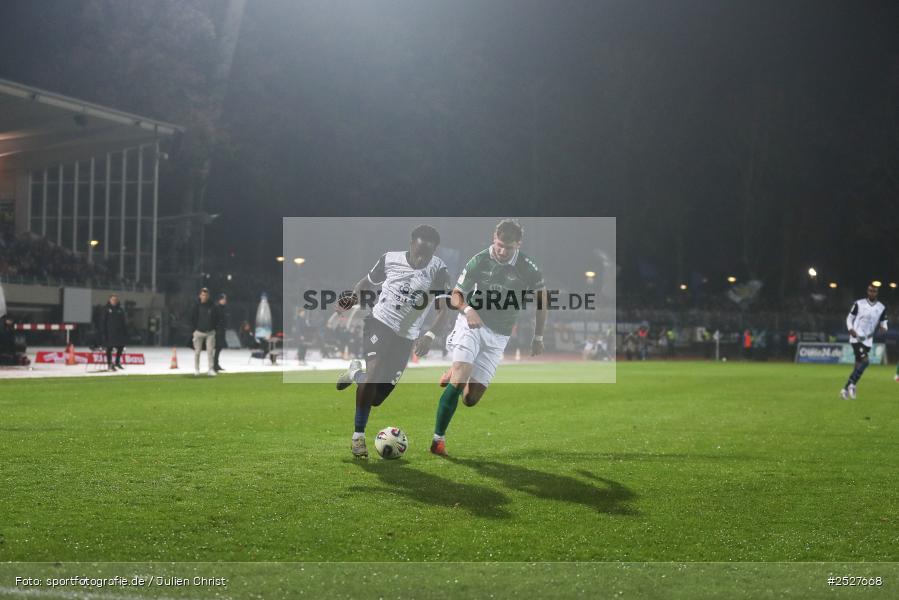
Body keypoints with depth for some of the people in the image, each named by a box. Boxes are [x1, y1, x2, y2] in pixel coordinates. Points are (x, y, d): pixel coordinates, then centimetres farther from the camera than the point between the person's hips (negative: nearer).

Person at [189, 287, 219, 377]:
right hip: (199, 332, 0)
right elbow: (192, 318, 3)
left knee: (210, 351, -3)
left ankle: (211, 369, -1)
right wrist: (194, 330, -3)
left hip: (210, 332, 1)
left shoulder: (212, 306, 2)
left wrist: (214, 328, 1)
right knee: (197, 351, 4)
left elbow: (216, 318, 9)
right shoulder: (196, 306, -1)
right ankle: (196, 370, 12)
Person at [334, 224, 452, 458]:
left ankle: (356, 372, 37)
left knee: (376, 398, 3)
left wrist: (430, 336, -30)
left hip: (405, 337, 2)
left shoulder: (438, 270, -10)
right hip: (380, 322, -1)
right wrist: (353, 297, -10)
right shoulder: (390, 259, -6)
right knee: (375, 370, -29)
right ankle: (358, 436, -15)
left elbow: (444, 309, -14)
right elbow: (367, 282, 11)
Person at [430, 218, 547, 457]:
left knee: (471, 399, -3)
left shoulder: (527, 267, -7)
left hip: (498, 336, 1)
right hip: (472, 324, -1)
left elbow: (541, 296, 9)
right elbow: (456, 295, 0)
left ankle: (454, 376, 30)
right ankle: (438, 439, -15)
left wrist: (538, 337, 10)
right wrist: (468, 310, -22)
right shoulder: (479, 261, -7)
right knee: (458, 380, -23)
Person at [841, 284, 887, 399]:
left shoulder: (881, 307, 5)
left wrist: (884, 328, -11)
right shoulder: (859, 304, -3)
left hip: (868, 341, 4)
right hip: (856, 338, -4)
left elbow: (883, 322, 13)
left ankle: (846, 389, 13)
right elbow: (849, 318, 5)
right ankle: (852, 385, -11)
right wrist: (851, 329, -13)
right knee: (865, 361, -22)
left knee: (858, 366, 4)